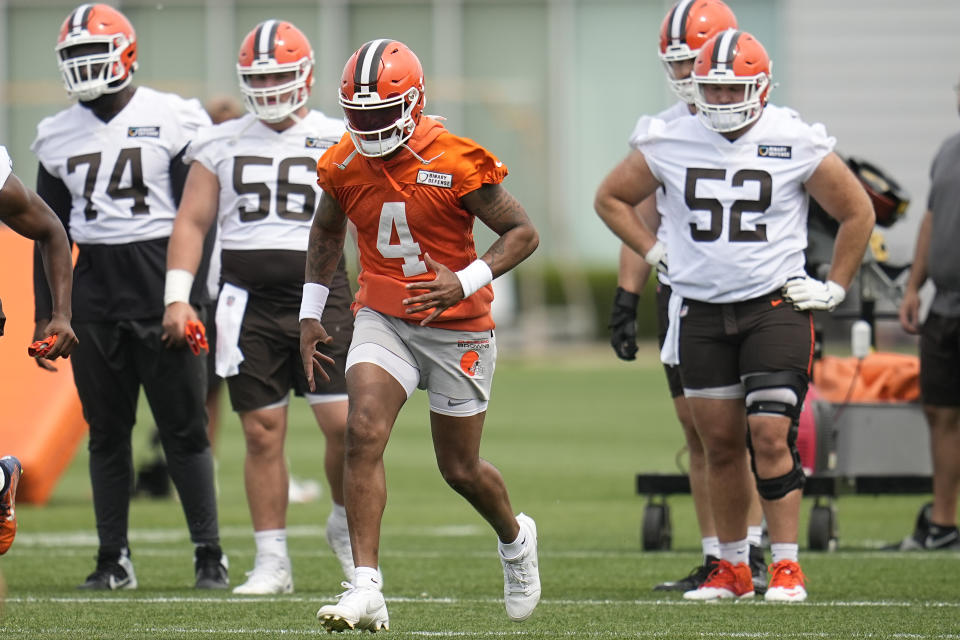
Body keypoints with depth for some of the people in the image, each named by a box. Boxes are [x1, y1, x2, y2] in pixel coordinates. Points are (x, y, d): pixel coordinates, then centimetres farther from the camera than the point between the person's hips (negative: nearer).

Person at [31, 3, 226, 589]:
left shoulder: (172, 122, -3)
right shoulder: (60, 136, 10)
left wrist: (193, 298, -10)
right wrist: (45, 314, 10)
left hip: (160, 278, -4)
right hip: (94, 291, 4)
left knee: (184, 427, -3)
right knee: (107, 431, 6)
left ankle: (210, 553, 4)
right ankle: (114, 559, 11)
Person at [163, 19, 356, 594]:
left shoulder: (339, 143, 5)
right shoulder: (223, 146, 10)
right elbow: (192, 222, 9)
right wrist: (178, 296, 0)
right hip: (250, 304, 1)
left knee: (345, 423, -9)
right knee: (263, 433, 0)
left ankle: (346, 526, 17)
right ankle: (272, 560, 6)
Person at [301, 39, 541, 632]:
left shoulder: (456, 163, -18)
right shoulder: (343, 166, -4)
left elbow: (524, 233, -11)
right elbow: (328, 230, 18)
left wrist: (465, 282, -25)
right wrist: (311, 312, 14)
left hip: (458, 328, -3)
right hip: (383, 321, 3)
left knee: (461, 468, 9)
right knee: (364, 433, -20)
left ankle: (515, 538, 43)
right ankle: (366, 590, -23)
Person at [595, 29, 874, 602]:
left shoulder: (796, 144, -6)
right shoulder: (669, 144, 0)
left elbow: (858, 213, 6)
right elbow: (611, 198, 17)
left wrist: (834, 289, 4)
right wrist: (657, 254, 8)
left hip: (775, 305, -3)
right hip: (700, 312, 3)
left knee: (771, 436, -12)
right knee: (721, 442, 6)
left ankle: (786, 566, -5)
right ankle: (732, 569, 16)